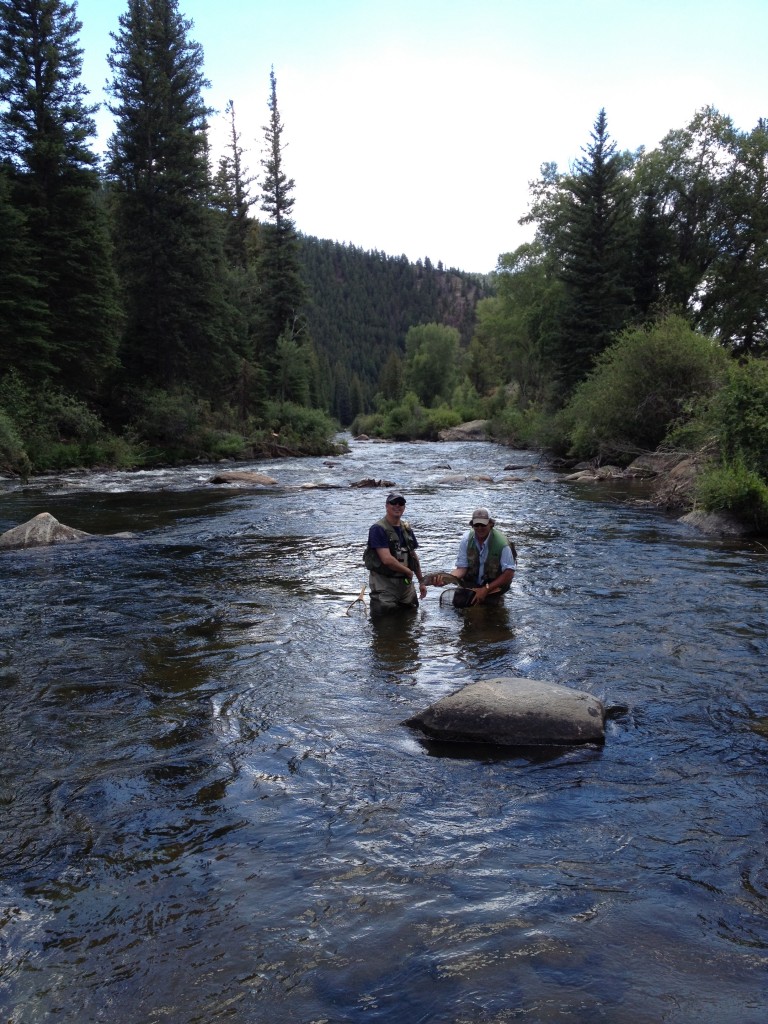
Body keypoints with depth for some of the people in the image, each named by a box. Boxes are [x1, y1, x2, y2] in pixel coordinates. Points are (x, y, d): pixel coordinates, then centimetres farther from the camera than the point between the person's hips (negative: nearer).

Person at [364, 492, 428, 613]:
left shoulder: (407, 529, 10)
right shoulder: (378, 529, -14)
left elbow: (414, 556, 17)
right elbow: (387, 559, -22)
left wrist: (421, 582, 14)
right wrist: (408, 571, -10)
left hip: (406, 581, 7)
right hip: (384, 583, -7)